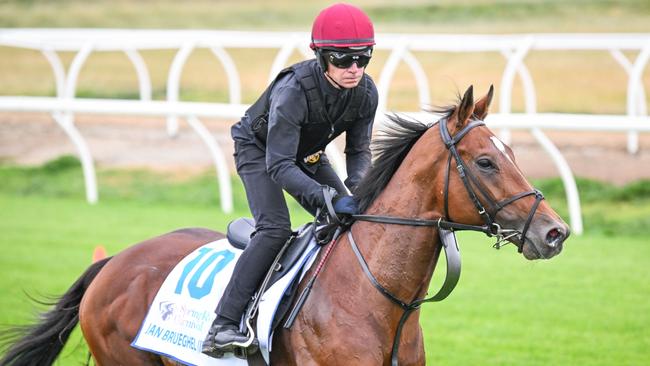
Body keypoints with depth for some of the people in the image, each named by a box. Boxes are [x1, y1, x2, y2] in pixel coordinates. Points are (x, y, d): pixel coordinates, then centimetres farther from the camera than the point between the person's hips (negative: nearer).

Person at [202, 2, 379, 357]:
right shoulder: (293, 90, -39)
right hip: (258, 150, -7)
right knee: (275, 228, -26)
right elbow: (279, 165, -40)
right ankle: (222, 327, -31)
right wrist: (330, 199, -51)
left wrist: (360, 189, -29)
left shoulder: (365, 92, -21)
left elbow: (359, 150, -7)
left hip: (308, 155, 7)